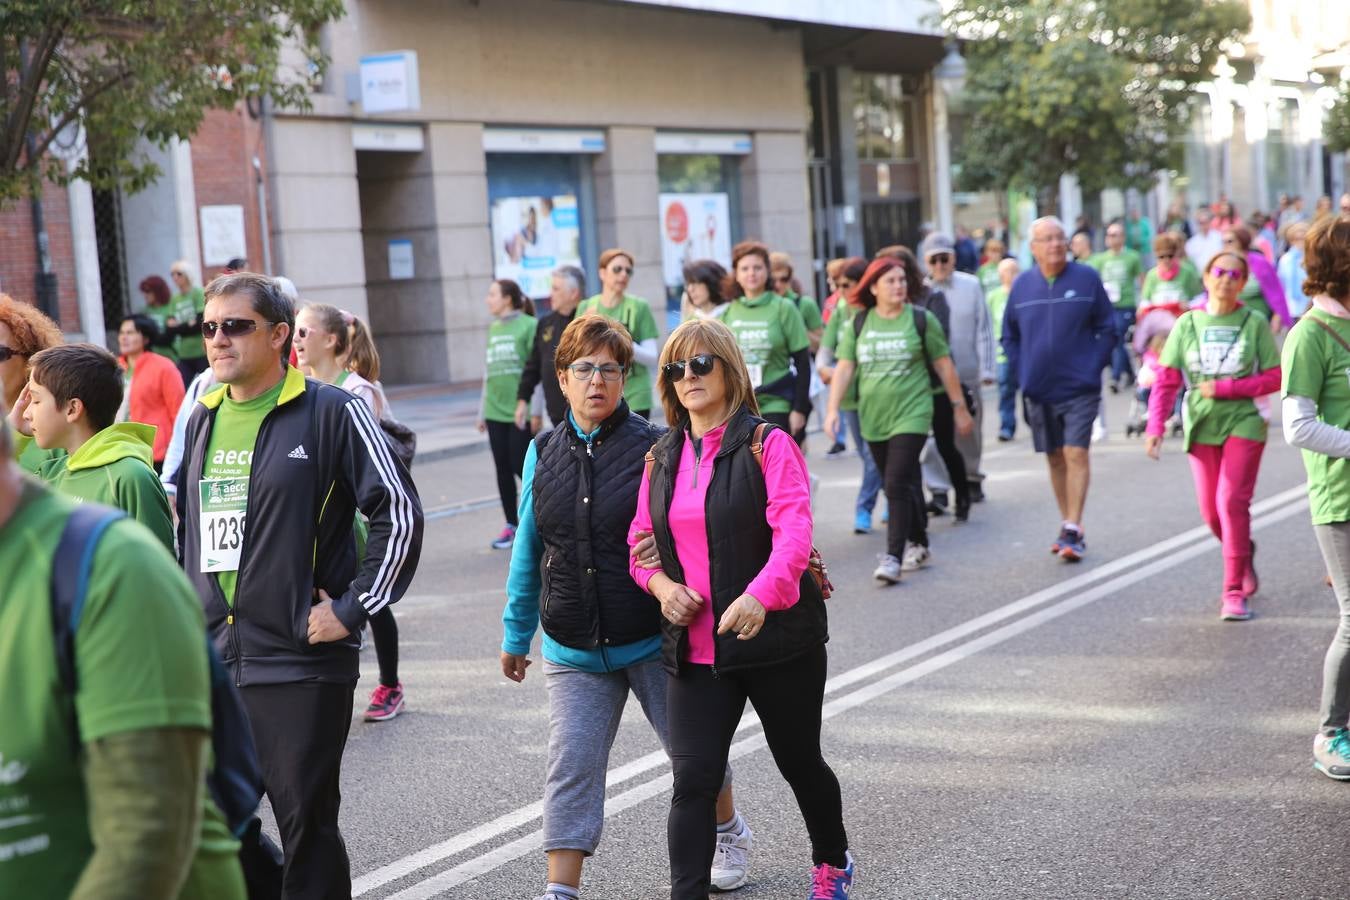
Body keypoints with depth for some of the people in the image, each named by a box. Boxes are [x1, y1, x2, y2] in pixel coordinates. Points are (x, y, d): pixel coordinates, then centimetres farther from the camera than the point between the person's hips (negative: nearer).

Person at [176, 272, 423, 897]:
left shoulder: (332, 412, -7)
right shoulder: (202, 419, 12)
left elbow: (400, 515, -10)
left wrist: (353, 610, -11)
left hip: (301, 662, -6)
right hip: (209, 661, 6)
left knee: (306, 823, 2)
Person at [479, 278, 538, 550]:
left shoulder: (529, 326, -7)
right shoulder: (494, 328, 13)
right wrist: (482, 411, 17)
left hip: (520, 410, -6)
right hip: (496, 410, 6)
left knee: (521, 466, -5)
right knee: (503, 468, 8)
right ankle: (511, 525, 16)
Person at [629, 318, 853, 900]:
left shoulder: (767, 444, -9)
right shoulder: (662, 458, 8)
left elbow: (794, 530, -22)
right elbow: (640, 541, 15)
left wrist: (761, 593, -39)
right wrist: (661, 584, -8)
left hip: (777, 638, -3)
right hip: (694, 649, 3)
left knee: (799, 763, 17)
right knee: (693, 781, -7)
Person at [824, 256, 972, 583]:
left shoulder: (921, 319, -1)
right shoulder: (859, 324, 5)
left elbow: (944, 365, 4)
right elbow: (844, 368, 3)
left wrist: (960, 407, 6)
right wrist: (833, 408, -7)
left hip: (911, 416, -4)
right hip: (873, 418, 4)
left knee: (899, 485, -14)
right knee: (905, 485, 14)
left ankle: (893, 556, -14)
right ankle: (919, 544, 29)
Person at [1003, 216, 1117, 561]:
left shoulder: (1086, 279, -3)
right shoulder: (1022, 285, 3)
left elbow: (1107, 328, 3)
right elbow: (1009, 335, 13)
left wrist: (1093, 366, -5)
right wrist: (1023, 373, 4)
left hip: (1079, 388, -3)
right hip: (1038, 391, 3)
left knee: (1076, 454, -10)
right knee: (1055, 458, 11)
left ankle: (1073, 530, -12)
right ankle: (1068, 524, 22)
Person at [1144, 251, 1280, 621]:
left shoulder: (1254, 323, -2)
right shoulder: (1188, 323, 3)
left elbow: (1275, 378, -4)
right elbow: (1166, 380, 3)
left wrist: (1226, 388, -13)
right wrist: (1155, 426, -7)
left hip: (1243, 423, -3)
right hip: (1201, 427, 3)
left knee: (1232, 501, -14)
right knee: (1211, 512, 7)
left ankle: (1234, 592, -7)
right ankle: (1244, 553, 39)